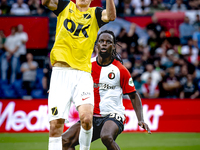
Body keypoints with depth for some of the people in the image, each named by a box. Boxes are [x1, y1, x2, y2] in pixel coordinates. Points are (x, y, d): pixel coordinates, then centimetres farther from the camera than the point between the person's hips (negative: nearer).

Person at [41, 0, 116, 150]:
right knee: (56, 124, -7)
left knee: (87, 118, -18)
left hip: (83, 74, 0)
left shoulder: (95, 14, 13)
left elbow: (111, 16, -9)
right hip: (60, 72, 0)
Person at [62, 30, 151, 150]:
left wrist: (141, 120, -7)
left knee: (106, 137, -37)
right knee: (65, 140, -15)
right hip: (91, 117, 5)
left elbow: (134, 96, 5)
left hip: (113, 115, -4)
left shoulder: (120, 70, -2)